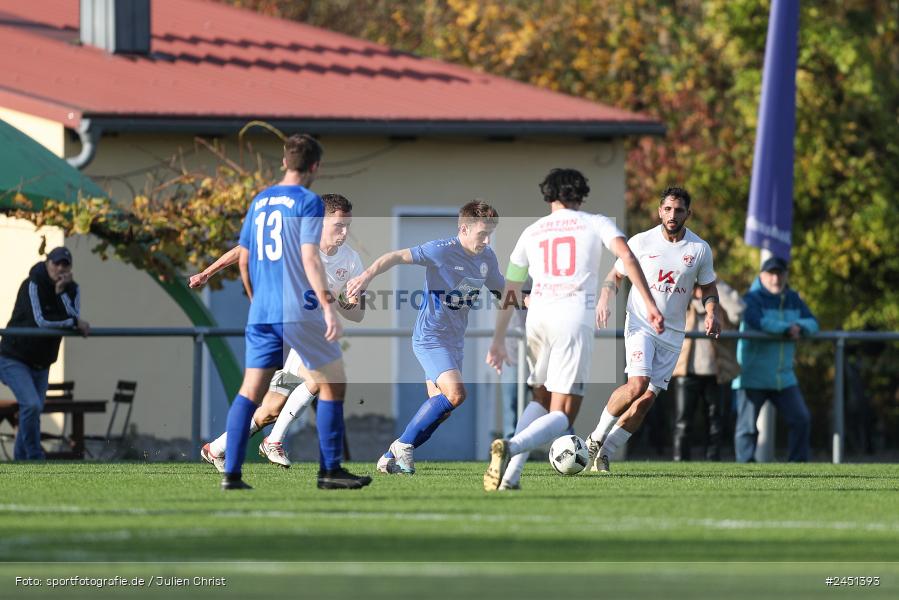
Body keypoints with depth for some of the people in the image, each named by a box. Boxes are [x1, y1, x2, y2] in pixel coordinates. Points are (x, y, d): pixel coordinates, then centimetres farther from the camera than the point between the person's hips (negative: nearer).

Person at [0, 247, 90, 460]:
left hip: (41, 364, 6)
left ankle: (20, 460, 16)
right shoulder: (33, 285, -17)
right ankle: (35, 457, -15)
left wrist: (61, 292, -25)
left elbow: (74, 317, -15)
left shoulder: (72, 289, 1)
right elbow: (40, 320, -26)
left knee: (33, 412, 8)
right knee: (32, 405, -23)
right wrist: (76, 322, -19)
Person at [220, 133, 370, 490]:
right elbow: (310, 258, -14)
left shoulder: (260, 201, 14)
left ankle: (231, 473, -3)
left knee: (251, 390, 5)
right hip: (299, 311, -6)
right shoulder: (307, 202, -5)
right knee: (333, 383, 6)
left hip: (261, 313, 6)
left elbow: (244, 260, 18)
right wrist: (328, 307, -18)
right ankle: (330, 471, 5)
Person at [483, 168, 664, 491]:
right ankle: (511, 446, -32)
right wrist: (650, 304, -9)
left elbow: (510, 290, 21)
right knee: (561, 415, -3)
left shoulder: (532, 232, 19)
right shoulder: (596, 224, 12)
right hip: (575, 319, -3)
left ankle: (511, 473, 6)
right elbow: (626, 256, -6)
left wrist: (498, 340, 28)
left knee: (541, 399, 24)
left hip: (537, 319, 4)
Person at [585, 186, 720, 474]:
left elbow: (708, 287, 15)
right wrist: (605, 299, -10)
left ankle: (605, 454, 9)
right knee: (637, 385, -24)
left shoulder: (700, 249, 2)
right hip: (641, 324, -3)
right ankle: (597, 437, -5)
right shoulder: (641, 242, -3)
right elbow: (616, 274, 9)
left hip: (673, 333, 3)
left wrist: (712, 314, -5)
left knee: (647, 399, -1)